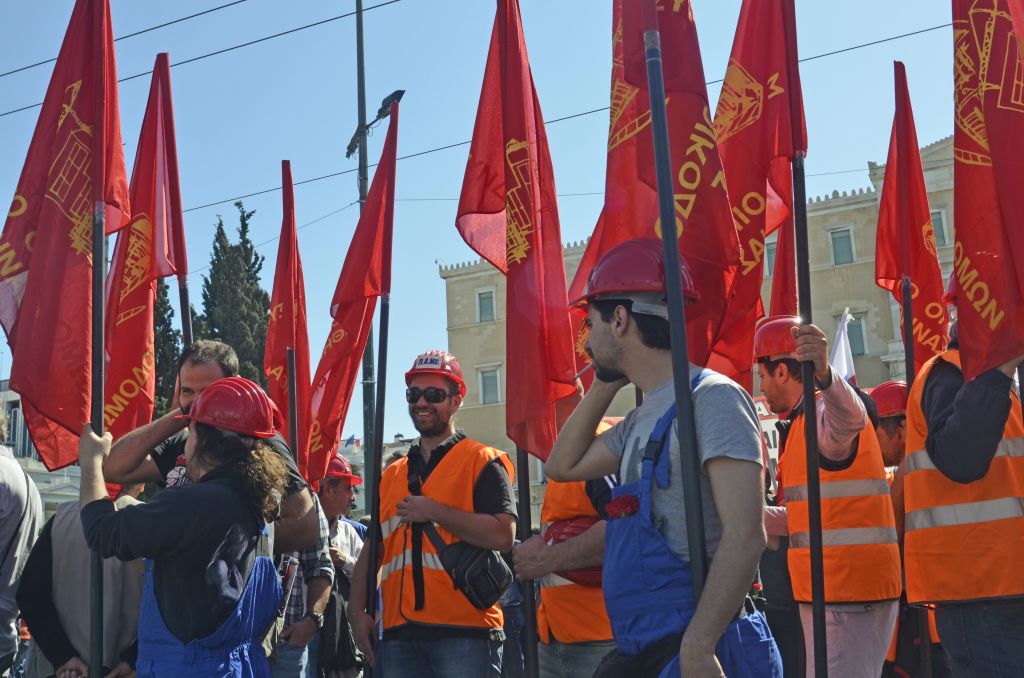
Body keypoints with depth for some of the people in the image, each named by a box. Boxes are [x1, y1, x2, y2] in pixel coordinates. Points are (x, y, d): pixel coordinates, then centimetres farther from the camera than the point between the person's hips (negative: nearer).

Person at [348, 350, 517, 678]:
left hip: (464, 630, -5)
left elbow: (503, 536, -13)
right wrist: (357, 611, 9)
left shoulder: (483, 461, 1)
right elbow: (371, 549, 21)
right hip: (399, 633, 5)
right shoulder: (391, 475, 19)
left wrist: (434, 511, -12)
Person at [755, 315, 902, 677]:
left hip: (849, 593, -11)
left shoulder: (823, 413, -11)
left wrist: (823, 374, -58)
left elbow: (849, 416, -39)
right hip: (828, 591, 11)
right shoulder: (803, 423, 22)